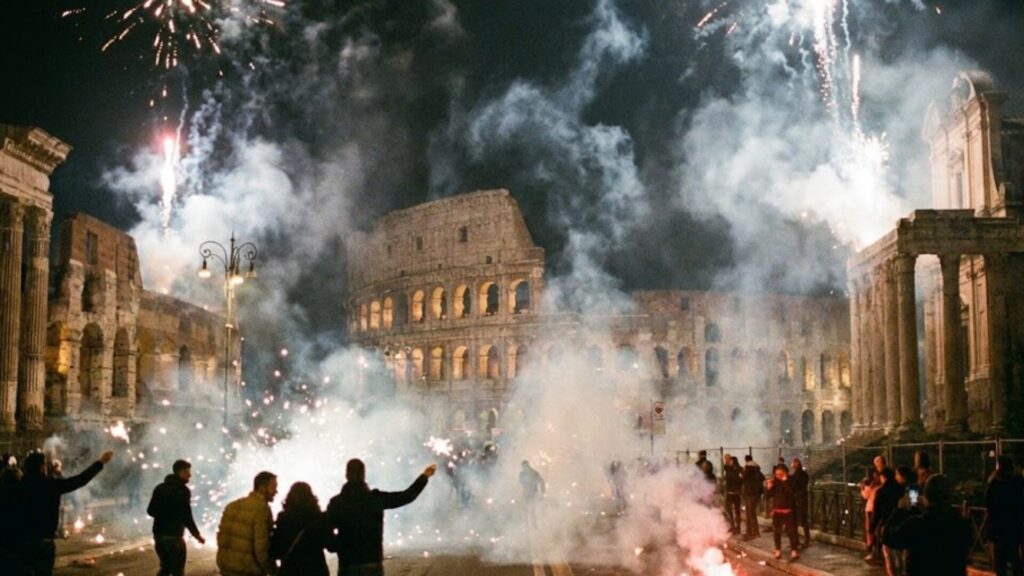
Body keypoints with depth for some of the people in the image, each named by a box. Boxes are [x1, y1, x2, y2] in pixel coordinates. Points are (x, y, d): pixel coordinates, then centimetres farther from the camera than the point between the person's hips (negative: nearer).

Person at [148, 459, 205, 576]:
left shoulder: (160, 488, 8)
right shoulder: (182, 490, -14)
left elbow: (150, 511, 12)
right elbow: (187, 517, -17)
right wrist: (197, 534, -5)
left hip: (158, 535, 7)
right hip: (174, 536, -7)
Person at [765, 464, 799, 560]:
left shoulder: (790, 481, -8)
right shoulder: (774, 481, 1)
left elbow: (792, 493, -23)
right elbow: (769, 496, 4)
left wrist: (785, 482, -28)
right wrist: (769, 488, -15)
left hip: (788, 510, -3)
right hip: (776, 510, 4)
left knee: (791, 530, -5)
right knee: (776, 531, 8)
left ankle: (794, 550, 0)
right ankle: (778, 550, 19)